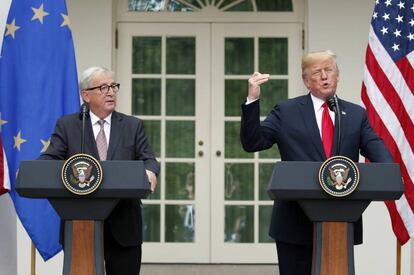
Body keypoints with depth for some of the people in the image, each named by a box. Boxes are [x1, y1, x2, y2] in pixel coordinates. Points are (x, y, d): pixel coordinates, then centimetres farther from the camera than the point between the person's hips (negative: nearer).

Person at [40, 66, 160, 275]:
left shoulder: (133, 126, 10)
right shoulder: (67, 125, 7)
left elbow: (148, 159, 2)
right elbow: (50, 158, -2)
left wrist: (150, 171, -23)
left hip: (123, 223, 1)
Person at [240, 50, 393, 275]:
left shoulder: (357, 115, 12)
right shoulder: (286, 112, 6)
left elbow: (376, 147, -1)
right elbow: (252, 142, -1)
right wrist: (252, 100, -13)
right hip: (297, 221, -2)